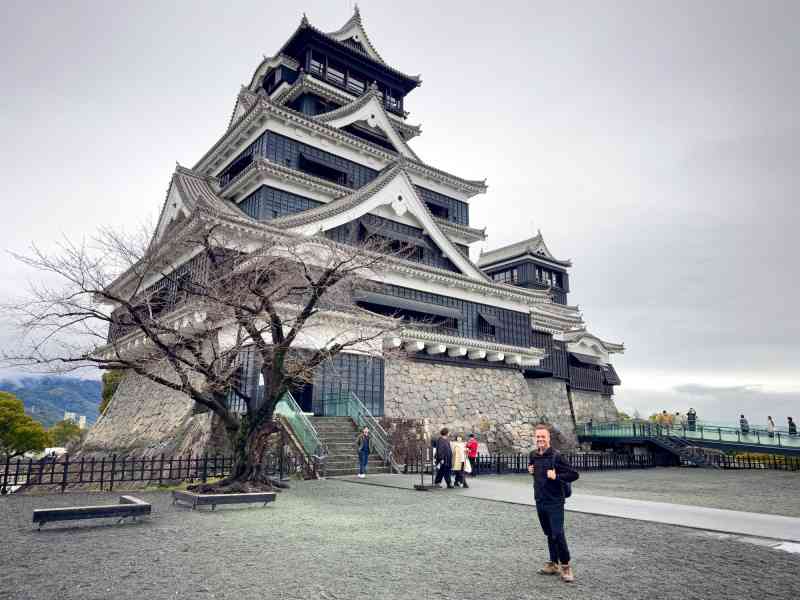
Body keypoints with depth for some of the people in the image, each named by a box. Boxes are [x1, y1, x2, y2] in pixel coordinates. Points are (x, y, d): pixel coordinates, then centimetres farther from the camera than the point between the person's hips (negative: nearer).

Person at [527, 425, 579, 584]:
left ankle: (565, 566, 8)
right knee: (549, 534, 16)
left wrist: (556, 476, -23)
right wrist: (530, 470, 4)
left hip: (555, 502, -6)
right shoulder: (532, 455, 4)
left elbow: (574, 474, -14)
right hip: (540, 501, 6)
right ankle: (553, 563, 27)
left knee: (558, 534, -6)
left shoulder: (556, 456, -15)